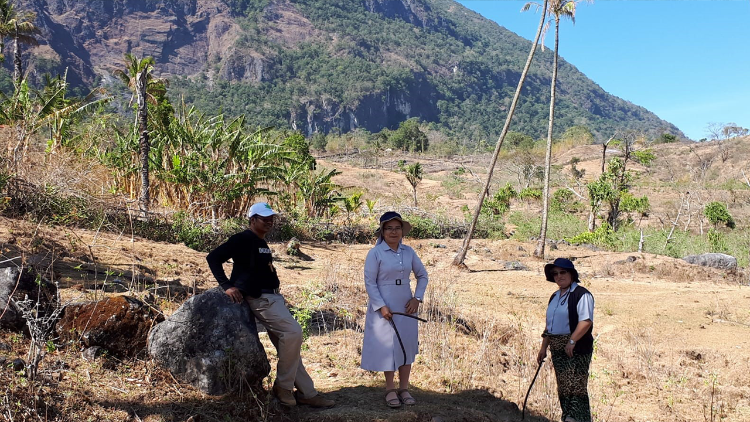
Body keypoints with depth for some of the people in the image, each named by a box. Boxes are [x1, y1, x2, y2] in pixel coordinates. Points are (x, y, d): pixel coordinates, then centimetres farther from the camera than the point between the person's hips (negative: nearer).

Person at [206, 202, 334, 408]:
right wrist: (227, 286, -18)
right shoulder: (243, 239, -9)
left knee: (287, 344, 10)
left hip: (273, 298, 9)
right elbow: (213, 258, -14)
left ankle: (306, 393, 15)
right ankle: (283, 386, -4)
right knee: (293, 331, -19)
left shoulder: (262, 243, 17)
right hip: (260, 299, -9)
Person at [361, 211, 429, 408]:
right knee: (388, 347, 3)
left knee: (407, 346, 9)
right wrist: (381, 306, -16)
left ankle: (404, 388, 23)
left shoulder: (408, 252, 3)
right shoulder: (375, 253, -9)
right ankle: (390, 390, 20)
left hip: (406, 307, 4)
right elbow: (370, 283, -10)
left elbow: (422, 275, 12)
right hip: (384, 307, -4)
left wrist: (417, 298, 0)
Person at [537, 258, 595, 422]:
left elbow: (586, 321, -19)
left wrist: (572, 341, -25)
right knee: (563, 388, 10)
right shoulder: (555, 297, 18)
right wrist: (543, 347, 18)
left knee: (575, 385, -12)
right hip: (557, 349, 9)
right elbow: (549, 325, 23)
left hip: (576, 348, -8)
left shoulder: (581, 294, -9)